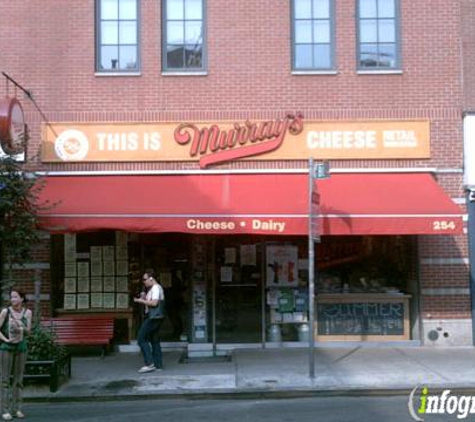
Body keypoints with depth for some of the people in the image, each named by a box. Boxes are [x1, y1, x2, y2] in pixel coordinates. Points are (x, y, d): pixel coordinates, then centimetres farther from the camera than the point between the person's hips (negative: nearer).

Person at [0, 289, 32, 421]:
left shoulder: (27, 312, 0)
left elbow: (28, 331, -2)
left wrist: (20, 326, -22)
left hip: (21, 348, 3)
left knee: (18, 379, 5)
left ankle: (16, 409, 13)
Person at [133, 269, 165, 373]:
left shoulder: (155, 288, -13)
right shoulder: (156, 288, 19)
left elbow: (154, 303, -23)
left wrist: (141, 301, -15)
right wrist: (145, 298, 10)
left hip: (153, 318, -11)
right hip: (155, 318, 11)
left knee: (141, 339, -8)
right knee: (155, 341, 11)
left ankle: (149, 364, -11)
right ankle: (158, 365, 13)